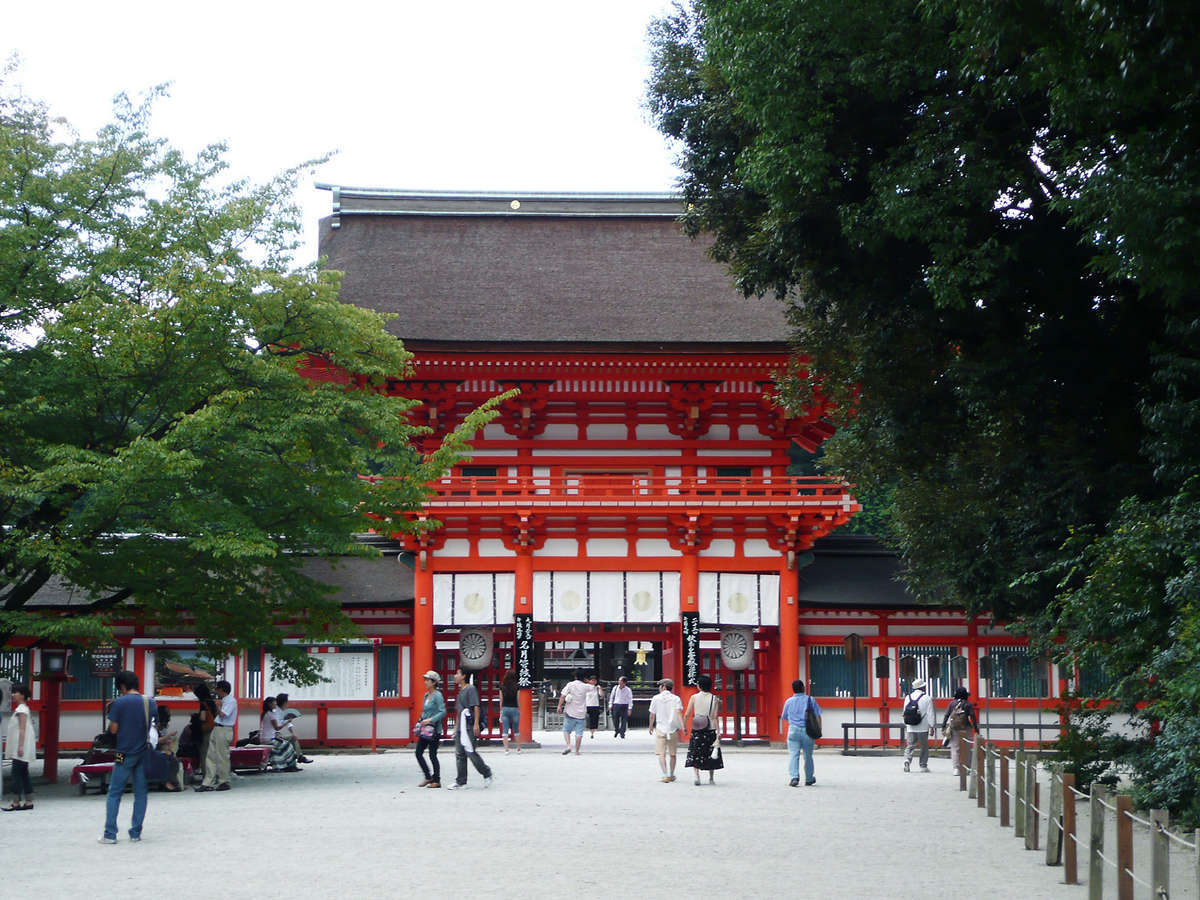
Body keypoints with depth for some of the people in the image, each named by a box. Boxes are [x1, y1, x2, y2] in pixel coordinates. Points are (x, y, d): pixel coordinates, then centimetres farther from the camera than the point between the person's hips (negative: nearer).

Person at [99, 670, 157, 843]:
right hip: (144, 753, 4)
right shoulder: (150, 702, 5)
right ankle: (136, 833, 8)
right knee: (140, 793, 8)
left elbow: (113, 729, -8)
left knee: (114, 793, 3)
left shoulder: (119, 703, -10)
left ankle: (110, 834, -1)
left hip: (125, 754, -4)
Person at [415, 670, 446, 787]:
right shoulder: (426, 695, 13)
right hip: (425, 730, 9)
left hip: (434, 730, -9)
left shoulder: (437, 696, -11)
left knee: (432, 755, -4)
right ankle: (428, 777, 15)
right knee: (418, 753, 6)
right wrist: (421, 721, 16)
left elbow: (443, 712, -19)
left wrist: (430, 720, -25)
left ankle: (437, 781, 5)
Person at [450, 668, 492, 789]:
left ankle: (487, 774, 7)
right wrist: (456, 726, 24)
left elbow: (476, 707, -14)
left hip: (469, 727, -9)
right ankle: (461, 781, 9)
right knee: (459, 754, 6)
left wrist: (476, 724, -21)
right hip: (460, 728, 9)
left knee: (470, 752, -9)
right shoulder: (460, 691, 19)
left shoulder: (471, 689, -8)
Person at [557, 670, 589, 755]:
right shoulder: (585, 686, 2)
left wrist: (559, 706, -6)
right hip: (581, 713, 2)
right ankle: (577, 751, 3)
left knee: (566, 730, 9)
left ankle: (568, 746, -10)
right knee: (579, 733, 4)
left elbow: (563, 696, -12)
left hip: (570, 713, -2)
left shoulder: (570, 685, -6)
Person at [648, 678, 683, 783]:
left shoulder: (656, 698, 1)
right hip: (673, 729, 2)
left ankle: (665, 775, -15)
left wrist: (651, 727, 20)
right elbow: (679, 712, -13)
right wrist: (683, 726, -17)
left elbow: (652, 715, 5)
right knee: (672, 754, 14)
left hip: (660, 728, -2)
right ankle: (671, 775, 22)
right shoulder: (676, 698, 1)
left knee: (661, 754, -2)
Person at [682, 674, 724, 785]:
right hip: (710, 730, 1)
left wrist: (684, 726, 10)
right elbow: (715, 717, -8)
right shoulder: (715, 699, -3)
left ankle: (697, 776, -11)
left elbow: (686, 714, -5)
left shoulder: (694, 697, -3)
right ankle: (711, 778, 18)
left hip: (696, 730, -1)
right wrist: (718, 732, -7)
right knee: (710, 754, 13)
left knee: (694, 755, 6)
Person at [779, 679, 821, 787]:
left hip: (794, 730, -1)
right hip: (808, 731, 1)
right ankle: (809, 779, 23)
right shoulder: (810, 700, 0)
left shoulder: (789, 701, 3)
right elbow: (817, 716, -1)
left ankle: (794, 776, -21)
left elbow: (784, 717, 15)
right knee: (808, 756, 13)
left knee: (793, 755, -4)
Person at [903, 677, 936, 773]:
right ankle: (923, 766, 13)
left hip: (911, 728, 3)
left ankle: (907, 760, -20)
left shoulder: (908, 697, 6)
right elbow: (930, 713, -8)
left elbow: (905, 712, 12)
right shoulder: (926, 698, -7)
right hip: (923, 728, -3)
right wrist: (931, 726, -2)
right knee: (924, 747, 9)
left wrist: (906, 725, 21)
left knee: (910, 745, 4)